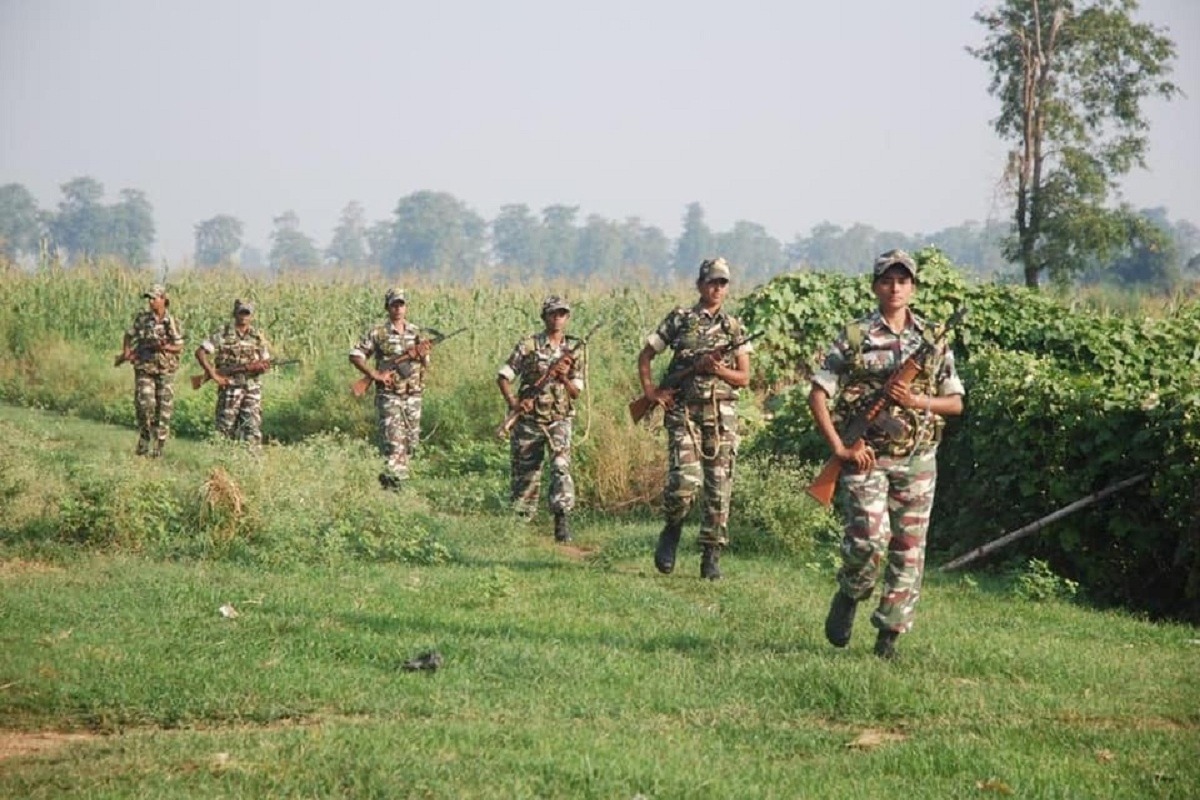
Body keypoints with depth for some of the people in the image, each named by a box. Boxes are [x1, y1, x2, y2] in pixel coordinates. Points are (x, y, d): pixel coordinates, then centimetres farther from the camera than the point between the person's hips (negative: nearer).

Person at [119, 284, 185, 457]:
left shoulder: (173, 322, 0)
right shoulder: (142, 318, 2)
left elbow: (179, 347, 1)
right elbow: (129, 335, 15)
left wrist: (165, 347, -18)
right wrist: (126, 353, 2)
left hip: (165, 371, 0)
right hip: (144, 370, 0)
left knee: (164, 410, -1)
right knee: (145, 404, -15)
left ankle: (158, 447, 7)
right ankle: (144, 438, 7)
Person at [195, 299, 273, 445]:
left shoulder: (258, 336, 9)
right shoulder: (223, 334, -1)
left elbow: (266, 362, 15)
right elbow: (200, 352, -5)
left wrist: (261, 366, -10)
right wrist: (214, 375, -10)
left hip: (252, 388, 2)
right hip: (230, 388, -2)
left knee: (252, 428, -6)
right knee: (225, 428, 1)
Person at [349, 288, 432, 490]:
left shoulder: (416, 332, 10)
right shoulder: (378, 334, -3)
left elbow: (426, 365, 16)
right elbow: (355, 356, -2)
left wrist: (423, 354, -8)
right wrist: (375, 375, -12)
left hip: (413, 396, 5)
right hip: (389, 396, -5)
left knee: (411, 443, 10)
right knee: (394, 443, -13)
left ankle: (389, 478, 25)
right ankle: (395, 482, -12)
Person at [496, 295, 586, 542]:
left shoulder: (575, 350, 6)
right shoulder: (528, 345, 0)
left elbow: (576, 392, 6)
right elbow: (503, 376, 1)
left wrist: (564, 378, -14)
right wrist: (512, 402, -14)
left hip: (559, 419, 0)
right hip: (529, 419, 0)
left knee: (561, 465, -21)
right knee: (525, 473, 5)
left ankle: (561, 519, -26)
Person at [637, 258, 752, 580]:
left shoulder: (734, 327, 11)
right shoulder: (679, 320, 6)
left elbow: (744, 378, 10)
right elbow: (645, 356, 13)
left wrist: (719, 370, -9)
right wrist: (650, 391, 0)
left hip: (722, 415, 2)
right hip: (684, 412, -2)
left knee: (719, 489, 0)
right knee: (684, 482, -15)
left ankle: (711, 557, 7)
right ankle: (672, 531, 13)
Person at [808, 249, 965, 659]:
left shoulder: (933, 341, 8)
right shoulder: (854, 337, -1)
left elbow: (955, 403, 12)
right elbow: (818, 394, -2)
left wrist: (918, 401, -8)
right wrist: (839, 447, -10)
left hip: (916, 459, 3)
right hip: (866, 456, -3)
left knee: (909, 548, 3)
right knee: (870, 538, -17)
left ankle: (889, 632, 13)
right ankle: (848, 597, 13)